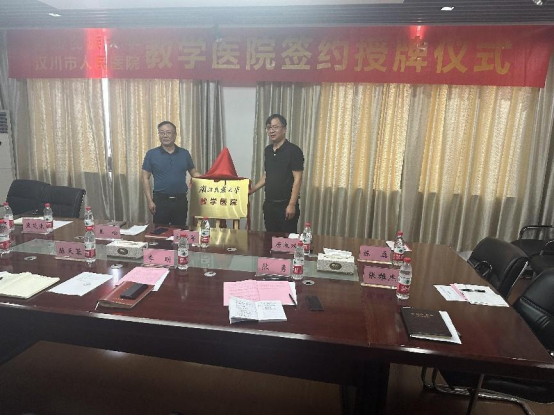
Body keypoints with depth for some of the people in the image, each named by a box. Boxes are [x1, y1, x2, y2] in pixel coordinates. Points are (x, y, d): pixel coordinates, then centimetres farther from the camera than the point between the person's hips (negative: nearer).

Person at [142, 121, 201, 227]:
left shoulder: (185, 153, 5)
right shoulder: (151, 154, 0)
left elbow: (194, 172, 11)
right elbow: (145, 178, 0)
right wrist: (150, 201, -7)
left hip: (181, 200, 2)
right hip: (160, 200, -1)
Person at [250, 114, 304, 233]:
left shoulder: (293, 151, -12)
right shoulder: (268, 150, 10)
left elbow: (297, 179, -15)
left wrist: (292, 204, -19)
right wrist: (252, 190, 14)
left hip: (286, 205, -6)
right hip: (269, 204, 7)